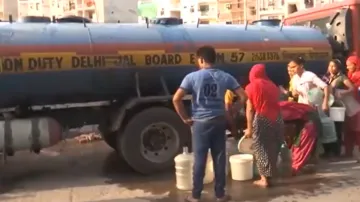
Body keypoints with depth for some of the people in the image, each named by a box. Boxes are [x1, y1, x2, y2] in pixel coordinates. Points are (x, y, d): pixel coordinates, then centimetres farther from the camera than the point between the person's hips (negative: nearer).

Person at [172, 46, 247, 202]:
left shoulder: (193, 77, -7)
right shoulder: (225, 77, 2)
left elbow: (176, 99, -13)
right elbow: (243, 96, 1)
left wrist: (185, 118, -3)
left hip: (200, 122, -2)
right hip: (219, 121, 3)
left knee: (199, 159, 6)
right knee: (219, 159, 10)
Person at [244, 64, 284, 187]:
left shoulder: (251, 87, -1)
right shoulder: (272, 85, 11)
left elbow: (250, 109, -4)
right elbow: (275, 103, 9)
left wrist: (249, 128, 0)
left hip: (261, 119, -4)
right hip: (277, 119, 5)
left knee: (261, 149, 5)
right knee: (273, 148, 14)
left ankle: (265, 179, 8)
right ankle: (270, 175, 22)